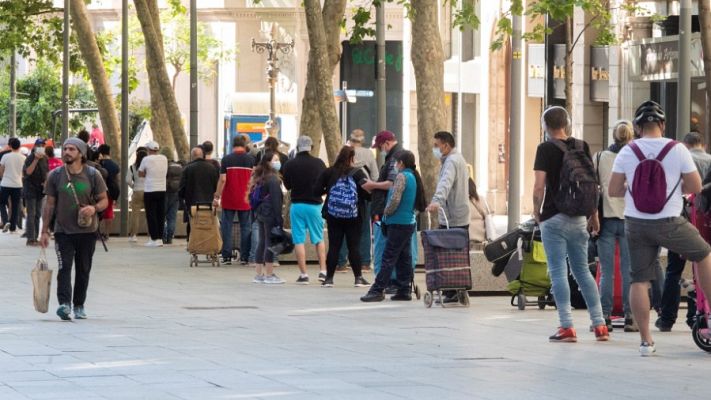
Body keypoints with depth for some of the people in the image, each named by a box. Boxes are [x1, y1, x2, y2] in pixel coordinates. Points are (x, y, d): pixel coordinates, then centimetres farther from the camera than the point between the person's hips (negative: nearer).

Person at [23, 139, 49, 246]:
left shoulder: (45, 159, 7)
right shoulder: (30, 158, -13)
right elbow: (28, 172, -28)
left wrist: (46, 182, 1)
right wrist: (36, 159, -32)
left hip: (40, 189, 7)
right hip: (30, 190, -7)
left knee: (38, 214, 11)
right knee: (31, 215, -9)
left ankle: (35, 238, 17)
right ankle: (30, 239, -9)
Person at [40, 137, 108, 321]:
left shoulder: (92, 175, -2)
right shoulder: (55, 176, 0)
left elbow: (104, 200, 3)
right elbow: (49, 204, 5)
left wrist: (94, 208, -20)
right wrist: (45, 231, 2)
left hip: (87, 231, 1)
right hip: (63, 231, -1)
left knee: (83, 269, 8)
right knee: (64, 267, -14)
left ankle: (79, 306, 20)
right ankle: (64, 304, -26)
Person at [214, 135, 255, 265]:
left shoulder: (226, 159, -4)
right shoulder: (251, 159, 0)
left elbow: (222, 180, -8)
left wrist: (217, 197, -2)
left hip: (228, 200, -1)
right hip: (245, 201, 1)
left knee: (227, 227, 6)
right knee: (246, 227, 6)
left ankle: (227, 256, 4)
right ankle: (244, 257, 4)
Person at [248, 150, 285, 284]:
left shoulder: (260, 178, 14)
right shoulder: (273, 179, -13)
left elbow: (254, 197, 16)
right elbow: (276, 200, -17)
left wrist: (256, 212, 18)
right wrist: (279, 218, -16)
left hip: (260, 213, 9)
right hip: (270, 214, -9)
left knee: (262, 242, 12)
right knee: (270, 243, -5)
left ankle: (259, 274, 14)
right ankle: (269, 274, -4)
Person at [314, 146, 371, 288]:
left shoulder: (328, 172, 0)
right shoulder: (358, 173, -7)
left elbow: (316, 191, -1)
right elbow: (367, 193, -13)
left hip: (333, 216, 2)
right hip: (353, 217, -2)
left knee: (333, 246, 5)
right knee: (354, 247, 5)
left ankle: (329, 278, 4)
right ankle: (358, 278, 6)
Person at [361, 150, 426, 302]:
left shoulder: (402, 176, -13)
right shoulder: (414, 177, 14)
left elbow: (395, 199, -22)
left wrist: (387, 212, -4)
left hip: (399, 223, -9)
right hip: (410, 222, 9)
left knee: (389, 258, -8)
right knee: (404, 258, 10)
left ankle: (377, 290, -9)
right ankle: (404, 290, 10)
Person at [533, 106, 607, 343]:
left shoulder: (546, 149, -8)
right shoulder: (582, 147, 6)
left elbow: (539, 186, -14)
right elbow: (594, 183, 7)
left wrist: (536, 211, 2)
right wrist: (594, 215, 15)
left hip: (554, 218, -5)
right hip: (579, 218, 5)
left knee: (558, 272, -2)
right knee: (582, 270, 14)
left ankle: (567, 327, -7)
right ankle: (599, 325, 11)